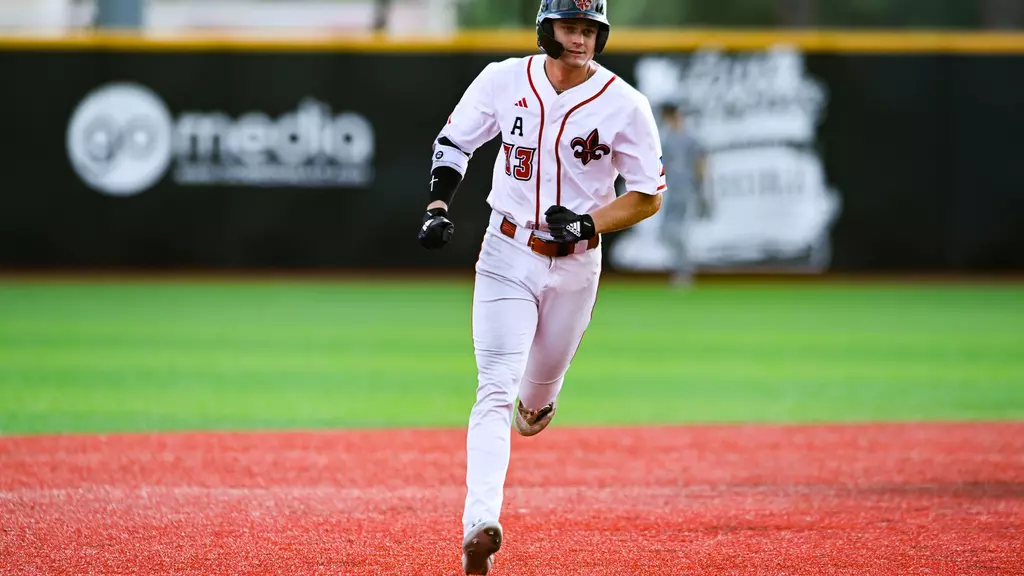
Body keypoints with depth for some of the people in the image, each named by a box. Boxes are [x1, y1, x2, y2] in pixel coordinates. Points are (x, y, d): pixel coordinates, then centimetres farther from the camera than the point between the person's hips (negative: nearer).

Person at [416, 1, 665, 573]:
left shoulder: (624, 105, -10)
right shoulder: (504, 80, -6)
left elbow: (650, 195, -5)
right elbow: (453, 142, 8)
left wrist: (589, 223, -20)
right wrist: (439, 207, -7)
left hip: (576, 263, 1)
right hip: (507, 255, -1)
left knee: (542, 377, 19)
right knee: (495, 390, -14)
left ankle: (535, 400, 59)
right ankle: (480, 524, -26)